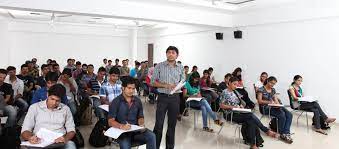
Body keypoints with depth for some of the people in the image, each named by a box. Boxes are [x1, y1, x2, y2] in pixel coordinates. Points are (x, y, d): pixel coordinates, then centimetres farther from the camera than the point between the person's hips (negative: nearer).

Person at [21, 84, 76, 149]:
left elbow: (71, 130, 8)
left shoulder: (65, 109, 11)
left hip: (59, 142, 1)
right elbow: (25, 130, 5)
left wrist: (65, 138, -15)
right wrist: (30, 137, -19)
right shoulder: (35, 107, 8)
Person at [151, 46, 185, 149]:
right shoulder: (159, 66, -1)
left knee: (172, 124, 11)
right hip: (163, 97, -2)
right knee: (159, 124, -2)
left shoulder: (180, 68, 6)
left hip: (175, 98, 2)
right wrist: (165, 85, -15)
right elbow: (153, 82, -2)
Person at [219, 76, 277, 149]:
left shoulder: (235, 92, 16)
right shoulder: (225, 92, -6)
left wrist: (241, 106, -1)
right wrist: (232, 107, -19)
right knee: (251, 115, -25)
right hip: (231, 114, -7)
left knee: (251, 121, -22)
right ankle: (266, 130, -11)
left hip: (239, 113, 7)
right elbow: (221, 105, -9)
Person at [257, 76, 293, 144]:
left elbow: (276, 99, 13)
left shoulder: (273, 90, 17)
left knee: (289, 115, -18)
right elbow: (259, 101, -9)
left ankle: (286, 133, -23)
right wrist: (269, 102, -21)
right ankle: (282, 134, -13)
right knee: (282, 115, -29)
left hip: (274, 107, 7)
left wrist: (278, 104, -9)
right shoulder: (261, 89, -4)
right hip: (265, 108, -7)